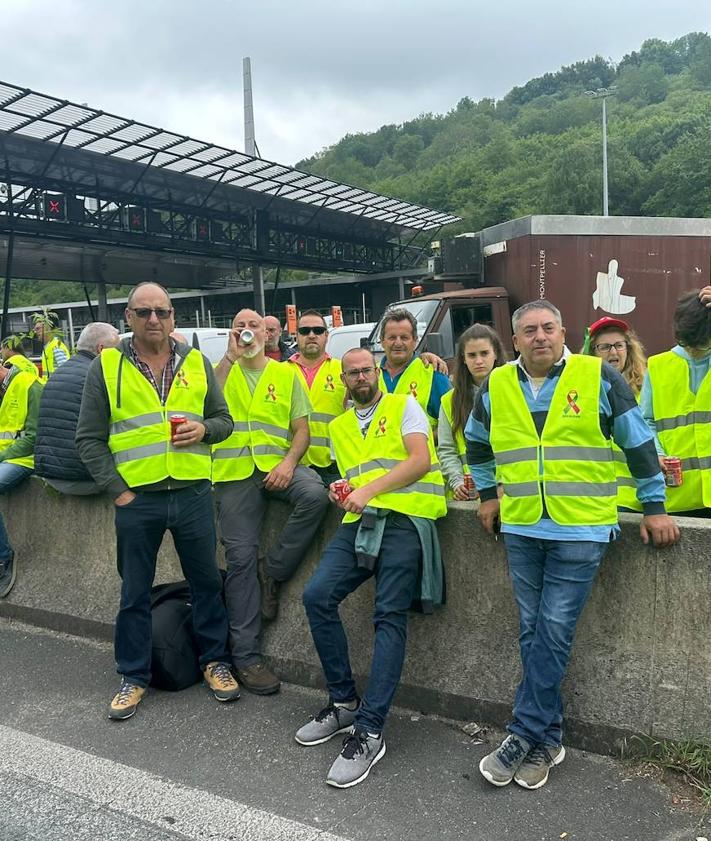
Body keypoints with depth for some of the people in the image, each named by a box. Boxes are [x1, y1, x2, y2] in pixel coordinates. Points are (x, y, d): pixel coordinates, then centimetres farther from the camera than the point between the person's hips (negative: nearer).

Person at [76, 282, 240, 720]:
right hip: (137, 499, -1)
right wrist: (117, 490, -7)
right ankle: (135, 676, 28)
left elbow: (224, 419, 12)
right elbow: (89, 439, 1)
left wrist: (204, 429, -10)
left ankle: (216, 660, 31)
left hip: (193, 492, 2)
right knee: (135, 593, 12)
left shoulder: (197, 362, 6)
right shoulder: (106, 365, 0)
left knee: (207, 582, 12)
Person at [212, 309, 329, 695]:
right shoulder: (221, 371, 12)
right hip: (234, 470, -1)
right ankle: (246, 655, 5)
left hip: (277, 464, 1)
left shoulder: (286, 374, 14)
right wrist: (231, 357, -13)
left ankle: (272, 570, -9)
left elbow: (301, 428, 9)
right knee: (241, 557, -5)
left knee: (315, 494, -31)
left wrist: (289, 462, -10)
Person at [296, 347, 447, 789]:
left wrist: (368, 489, -14)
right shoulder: (338, 426, 24)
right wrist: (343, 492, 3)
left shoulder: (405, 406, 8)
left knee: (390, 617, -12)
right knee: (317, 596, -12)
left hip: (404, 519, -5)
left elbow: (420, 461, -6)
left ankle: (369, 731, -8)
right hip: (360, 522, 5)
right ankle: (345, 702, 4)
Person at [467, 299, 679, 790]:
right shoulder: (496, 386, 6)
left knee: (553, 633, -4)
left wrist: (654, 506, 3)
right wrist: (488, 494, 17)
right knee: (534, 633, 9)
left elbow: (639, 442, 3)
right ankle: (548, 740, 22)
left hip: (581, 530, -3)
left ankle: (525, 736, 8)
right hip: (521, 529, 4)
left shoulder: (599, 377, -3)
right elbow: (477, 443, 22)